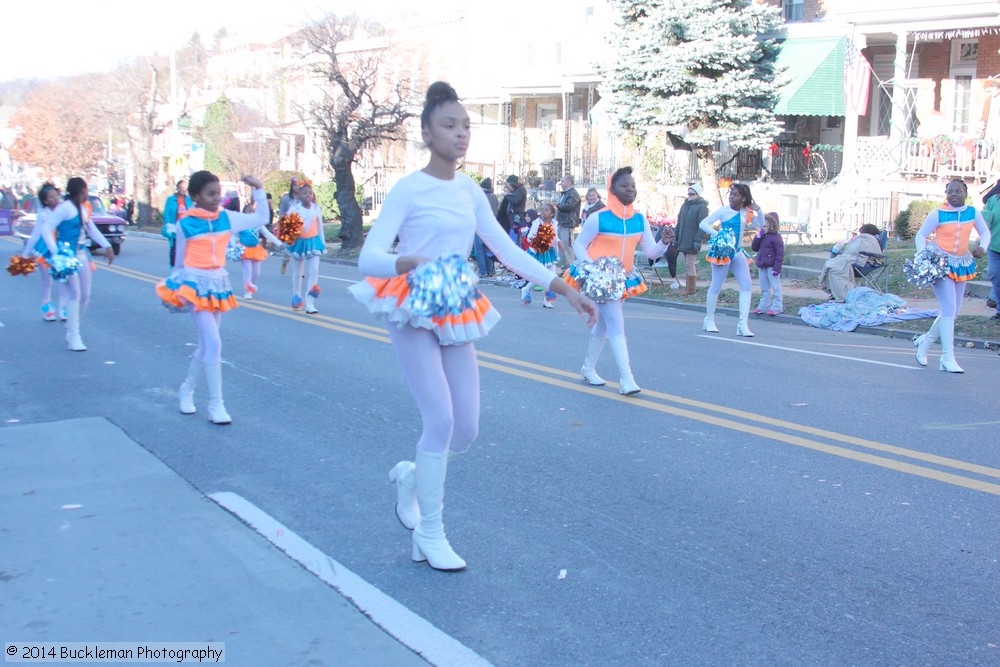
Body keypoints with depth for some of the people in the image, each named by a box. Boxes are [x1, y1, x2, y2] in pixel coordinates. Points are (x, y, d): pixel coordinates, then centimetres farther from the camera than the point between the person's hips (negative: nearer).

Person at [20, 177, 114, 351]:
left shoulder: (84, 209, 14)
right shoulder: (65, 208, -12)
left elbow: (92, 229, 24)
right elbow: (45, 228, -16)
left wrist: (107, 246, 14)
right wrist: (56, 252, -25)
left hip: (82, 255, 9)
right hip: (67, 256, -8)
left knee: (85, 296, 7)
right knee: (74, 294, -11)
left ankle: (72, 332, 22)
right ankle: (74, 338, -7)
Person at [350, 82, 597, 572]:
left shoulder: (470, 192, 9)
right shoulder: (409, 189, -9)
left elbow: (508, 251, 9)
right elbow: (368, 258, -17)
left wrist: (565, 289, 3)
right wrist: (414, 263, -38)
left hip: (454, 315, 6)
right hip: (411, 312, -6)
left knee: (466, 430, 3)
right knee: (440, 418, -14)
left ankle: (412, 476, 34)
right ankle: (429, 534, 2)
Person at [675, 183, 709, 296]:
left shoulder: (701, 207, -7)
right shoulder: (684, 205, 15)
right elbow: (679, 222, 19)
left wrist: (697, 240, -21)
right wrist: (676, 238, 15)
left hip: (692, 242, -7)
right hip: (683, 241, 7)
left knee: (690, 264, -6)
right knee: (687, 265, 11)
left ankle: (691, 289, -1)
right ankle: (688, 287, 17)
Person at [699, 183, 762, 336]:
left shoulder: (747, 213, 7)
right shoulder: (723, 211, -8)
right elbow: (703, 224, -12)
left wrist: (758, 210, -1)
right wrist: (717, 235, -24)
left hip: (738, 252, 5)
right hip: (723, 252, -5)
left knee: (746, 285, -5)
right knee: (716, 286, 1)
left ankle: (743, 323, -5)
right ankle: (709, 320, 17)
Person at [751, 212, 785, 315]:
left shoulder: (776, 238, -13)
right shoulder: (762, 237, 11)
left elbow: (780, 254, -16)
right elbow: (754, 248, 7)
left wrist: (776, 268, -20)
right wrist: (758, 236, -6)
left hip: (771, 267, -8)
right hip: (761, 266, 8)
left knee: (775, 287, 0)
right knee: (764, 288, 14)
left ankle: (776, 307, 3)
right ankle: (764, 306, 22)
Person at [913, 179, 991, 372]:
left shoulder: (973, 213, 1)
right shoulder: (937, 214, -10)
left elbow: (985, 233, 13)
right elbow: (920, 235, -2)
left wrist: (982, 248, -7)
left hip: (961, 263, 5)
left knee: (953, 311, 9)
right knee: (949, 309, -13)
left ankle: (925, 341, 29)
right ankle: (947, 357, -9)